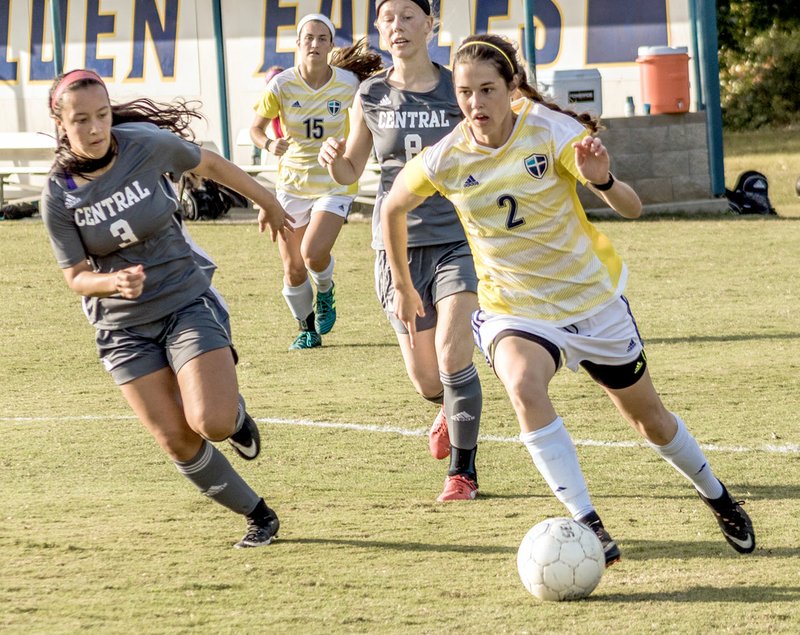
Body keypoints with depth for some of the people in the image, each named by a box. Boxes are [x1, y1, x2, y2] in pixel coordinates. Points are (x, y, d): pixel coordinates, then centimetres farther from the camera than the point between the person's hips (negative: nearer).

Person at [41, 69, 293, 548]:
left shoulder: (148, 145, -13)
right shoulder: (58, 197, -11)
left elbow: (211, 165, 6)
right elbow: (77, 277, -3)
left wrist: (268, 202, 20)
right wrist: (113, 283, -26)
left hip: (188, 302, -1)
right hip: (124, 327, 1)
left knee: (210, 423, -20)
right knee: (177, 441, -6)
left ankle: (235, 412, 17)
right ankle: (259, 516, 14)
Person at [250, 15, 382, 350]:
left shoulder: (349, 84, -9)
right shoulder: (282, 85, -9)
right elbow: (256, 127, -4)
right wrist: (268, 144, -25)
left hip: (335, 183, -2)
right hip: (292, 183, 2)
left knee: (314, 253, -22)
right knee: (293, 269, 5)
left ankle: (325, 291, 14)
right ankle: (308, 329, 30)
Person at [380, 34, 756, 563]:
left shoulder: (551, 131, -20)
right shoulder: (445, 161, -15)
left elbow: (632, 209, -24)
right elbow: (394, 208, 7)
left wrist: (602, 180, -45)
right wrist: (403, 286, 14)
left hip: (592, 295, 0)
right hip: (514, 309, 0)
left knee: (648, 418, 15)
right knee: (524, 387, -34)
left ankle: (718, 498, 44)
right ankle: (587, 524, -32)